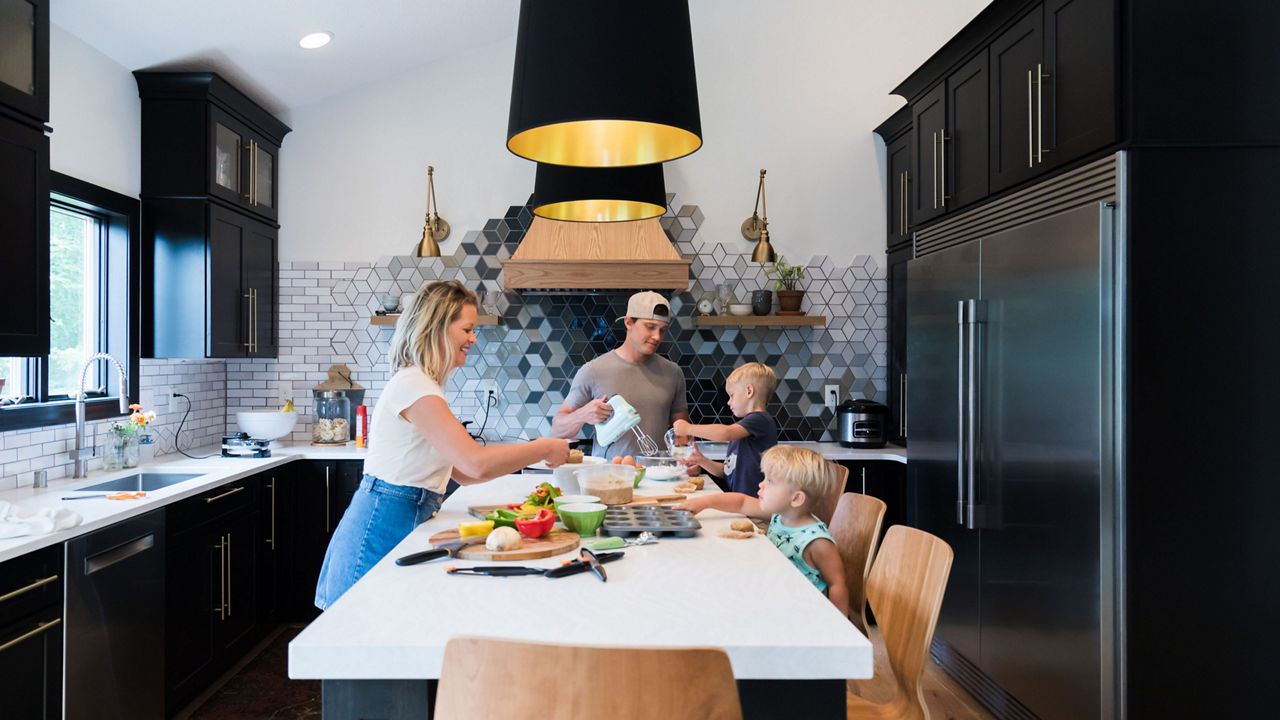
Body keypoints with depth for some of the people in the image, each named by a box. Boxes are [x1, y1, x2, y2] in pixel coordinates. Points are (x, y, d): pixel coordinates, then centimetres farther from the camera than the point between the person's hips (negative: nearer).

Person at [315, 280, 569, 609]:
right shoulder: (413, 385, -17)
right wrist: (544, 448, -13)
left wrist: (531, 454, 8)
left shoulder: (424, 385, 15)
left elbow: (460, 473, 13)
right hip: (383, 530, -9)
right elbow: (476, 463, -26)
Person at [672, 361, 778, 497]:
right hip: (734, 499, 8)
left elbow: (725, 433, -21)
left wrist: (688, 428, -11)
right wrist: (702, 461, 5)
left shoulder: (761, 420, -6)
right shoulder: (739, 431, 22)